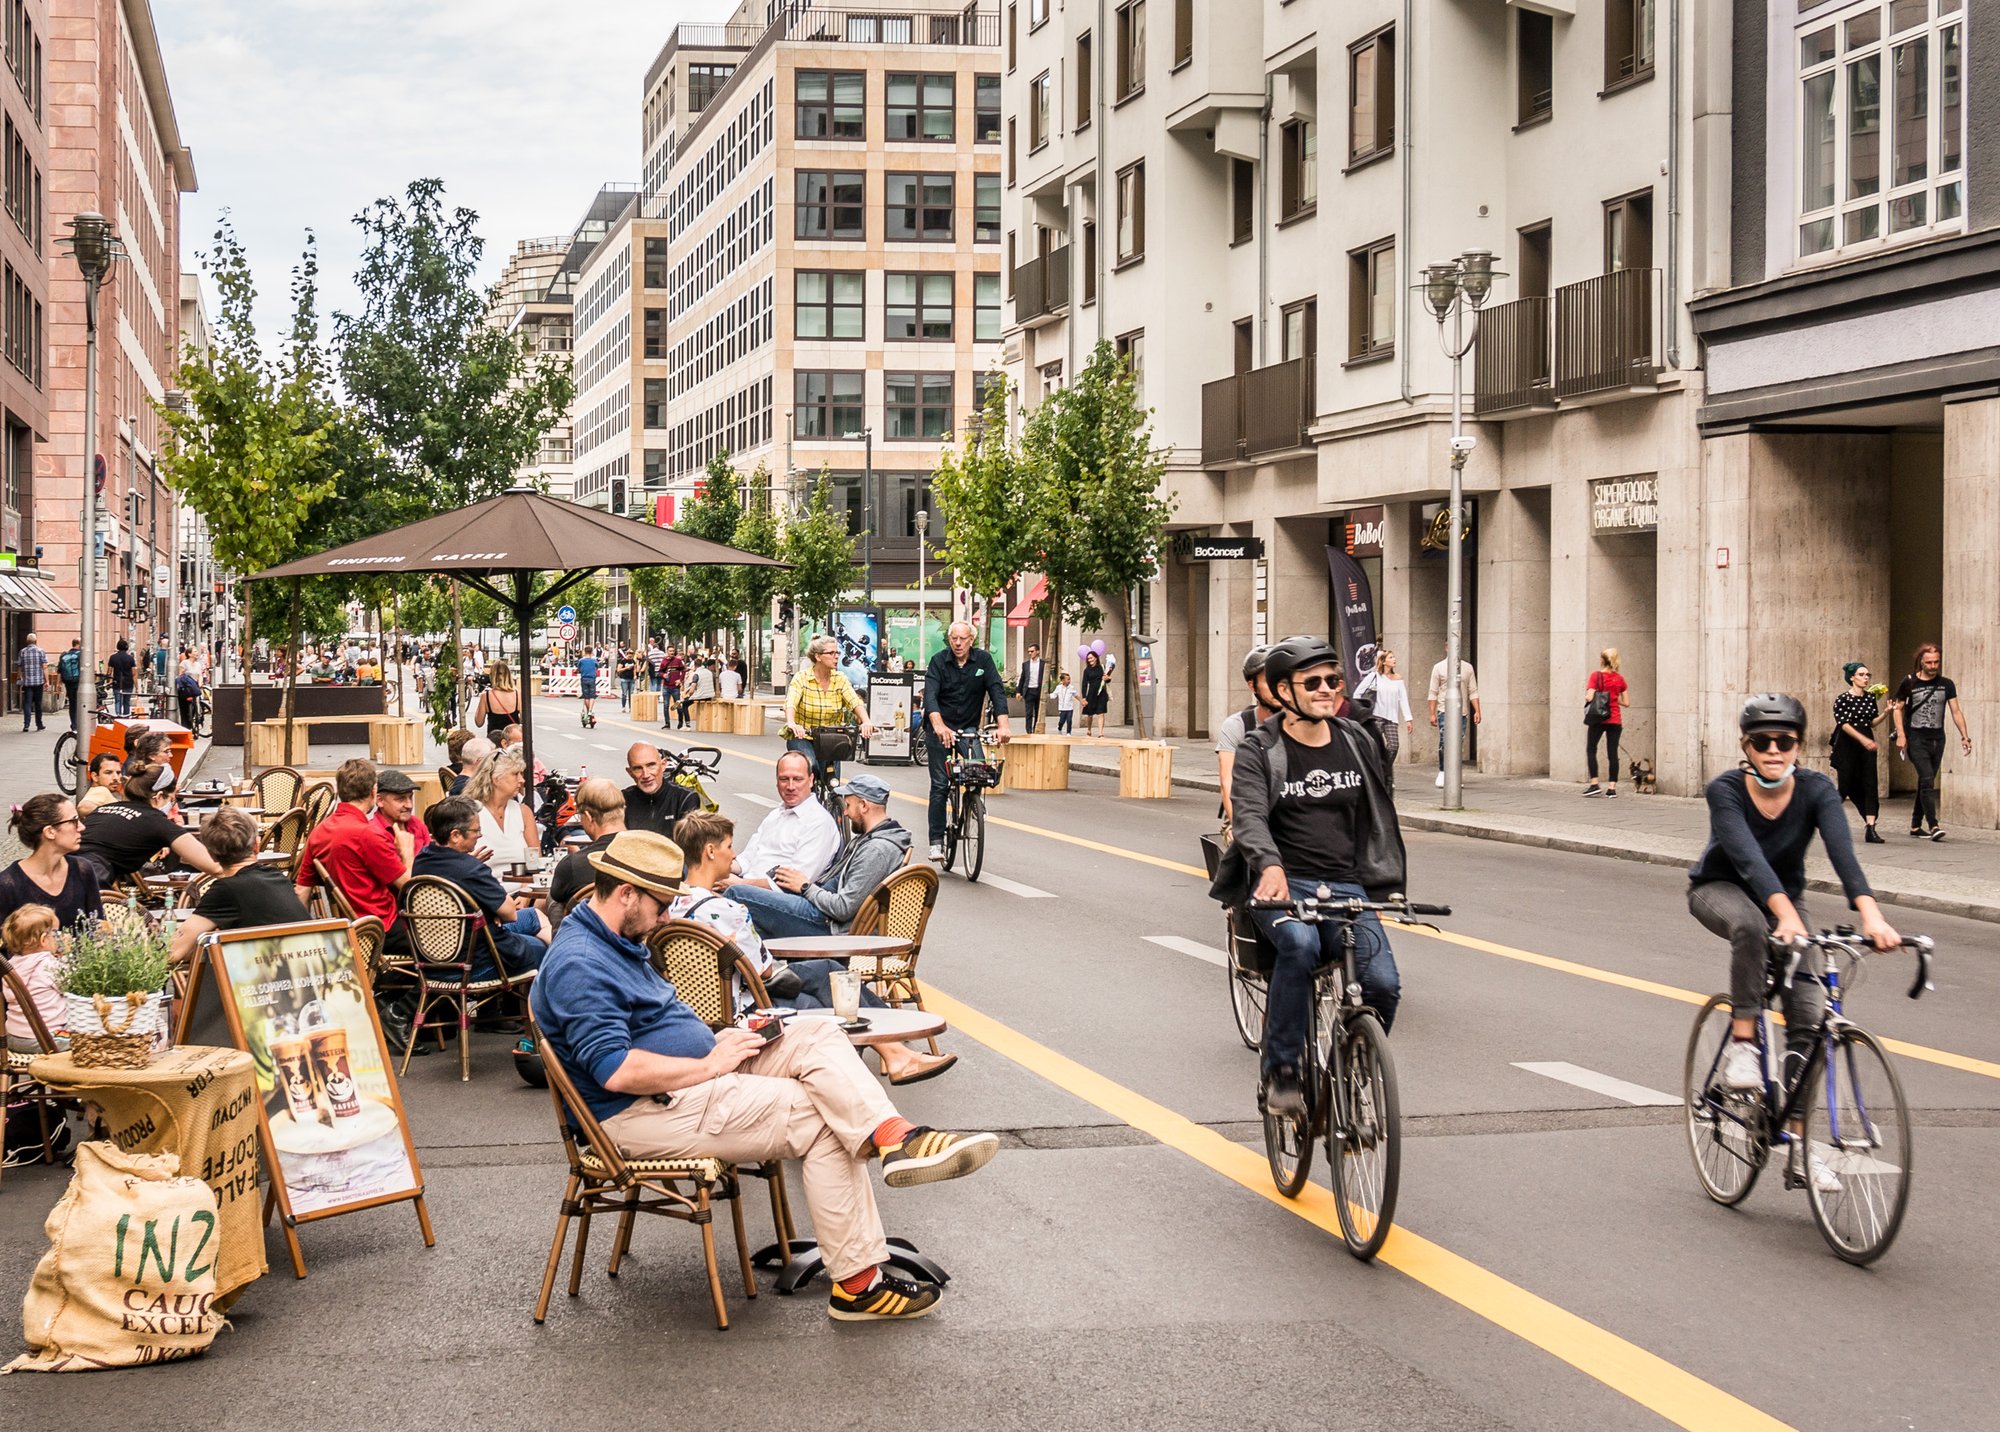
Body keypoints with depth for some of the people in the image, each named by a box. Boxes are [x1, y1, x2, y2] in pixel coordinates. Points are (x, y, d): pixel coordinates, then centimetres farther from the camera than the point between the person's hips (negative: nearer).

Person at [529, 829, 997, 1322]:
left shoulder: (615, 941, 15)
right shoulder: (578, 966, -20)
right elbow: (617, 1071, -28)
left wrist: (718, 1044, 9)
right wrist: (711, 1065, -18)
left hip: (695, 1074, 10)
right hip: (645, 1114, -10)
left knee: (816, 1034, -7)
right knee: (822, 1120, -17)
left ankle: (893, 1134, -29)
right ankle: (859, 1282, -16)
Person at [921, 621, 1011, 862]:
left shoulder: (983, 660, -5)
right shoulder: (939, 661, -10)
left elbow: (997, 691, -14)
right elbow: (930, 695, -23)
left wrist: (1003, 724, -30)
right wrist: (939, 726, -41)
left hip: (969, 727, 2)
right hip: (941, 728, -2)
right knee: (940, 785, -5)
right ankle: (936, 841, 0)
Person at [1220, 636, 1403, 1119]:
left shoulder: (1359, 741, 11)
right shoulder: (1259, 750, -1)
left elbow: (1379, 816, 22)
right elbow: (1249, 814, -18)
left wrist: (1391, 881, 18)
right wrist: (1270, 864, -38)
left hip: (1346, 884, 4)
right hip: (1283, 884, -4)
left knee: (1383, 983, -19)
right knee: (1299, 944, -37)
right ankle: (1281, 1071, -21)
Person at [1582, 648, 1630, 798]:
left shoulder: (1595, 676, -7)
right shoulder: (1619, 679, 3)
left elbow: (1589, 697, -16)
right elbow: (1626, 702, 3)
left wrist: (1586, 696, 5)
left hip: (1598, 720, -3)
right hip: (1615, 720, 3)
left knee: (1591, 749, 12)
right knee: (1612, 753, 5)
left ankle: (1594, 784, 3)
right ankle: (1612, 788, 2)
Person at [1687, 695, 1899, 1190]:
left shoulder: (1815, 790, -20)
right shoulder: (1726, 790, -26)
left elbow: (1842, 851, -36)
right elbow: (1747, 857, -41)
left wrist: (1869, 912, -54)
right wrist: (1785, 914, -57)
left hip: (1785, 897, 3)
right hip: (1721, 890, -2)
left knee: (1809, 1015, -12)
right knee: (1750, 926, -40)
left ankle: (1796, 1146, -4)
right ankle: (1741, 1044, -27)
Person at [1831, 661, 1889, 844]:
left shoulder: (1870, 697, 9)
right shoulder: (1843, 699, -8)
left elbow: (1873, 722, 13)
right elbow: (1844, 724, -16)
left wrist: (1886, 713, -6)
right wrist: (1863, 739, -25)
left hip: (1866, 746, 5)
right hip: (1847, 745, -5)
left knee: (1870, 785, -5)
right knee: (1847, 786, -2)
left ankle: (1870, 829, -9)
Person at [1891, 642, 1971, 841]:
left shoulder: (1946, 684, 6)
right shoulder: (1909, 683, -2)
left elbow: (1956, 711, 6)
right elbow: (1898, 708, 4)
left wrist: (1964, 735, -4)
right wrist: (1901, 734, -7)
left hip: (1937, 739, 4)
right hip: (1916, 738, -4)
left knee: (1926, 783, 9)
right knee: (1927, 780, -15)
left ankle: (1916, 825, 18)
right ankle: (1933, 825, -19)